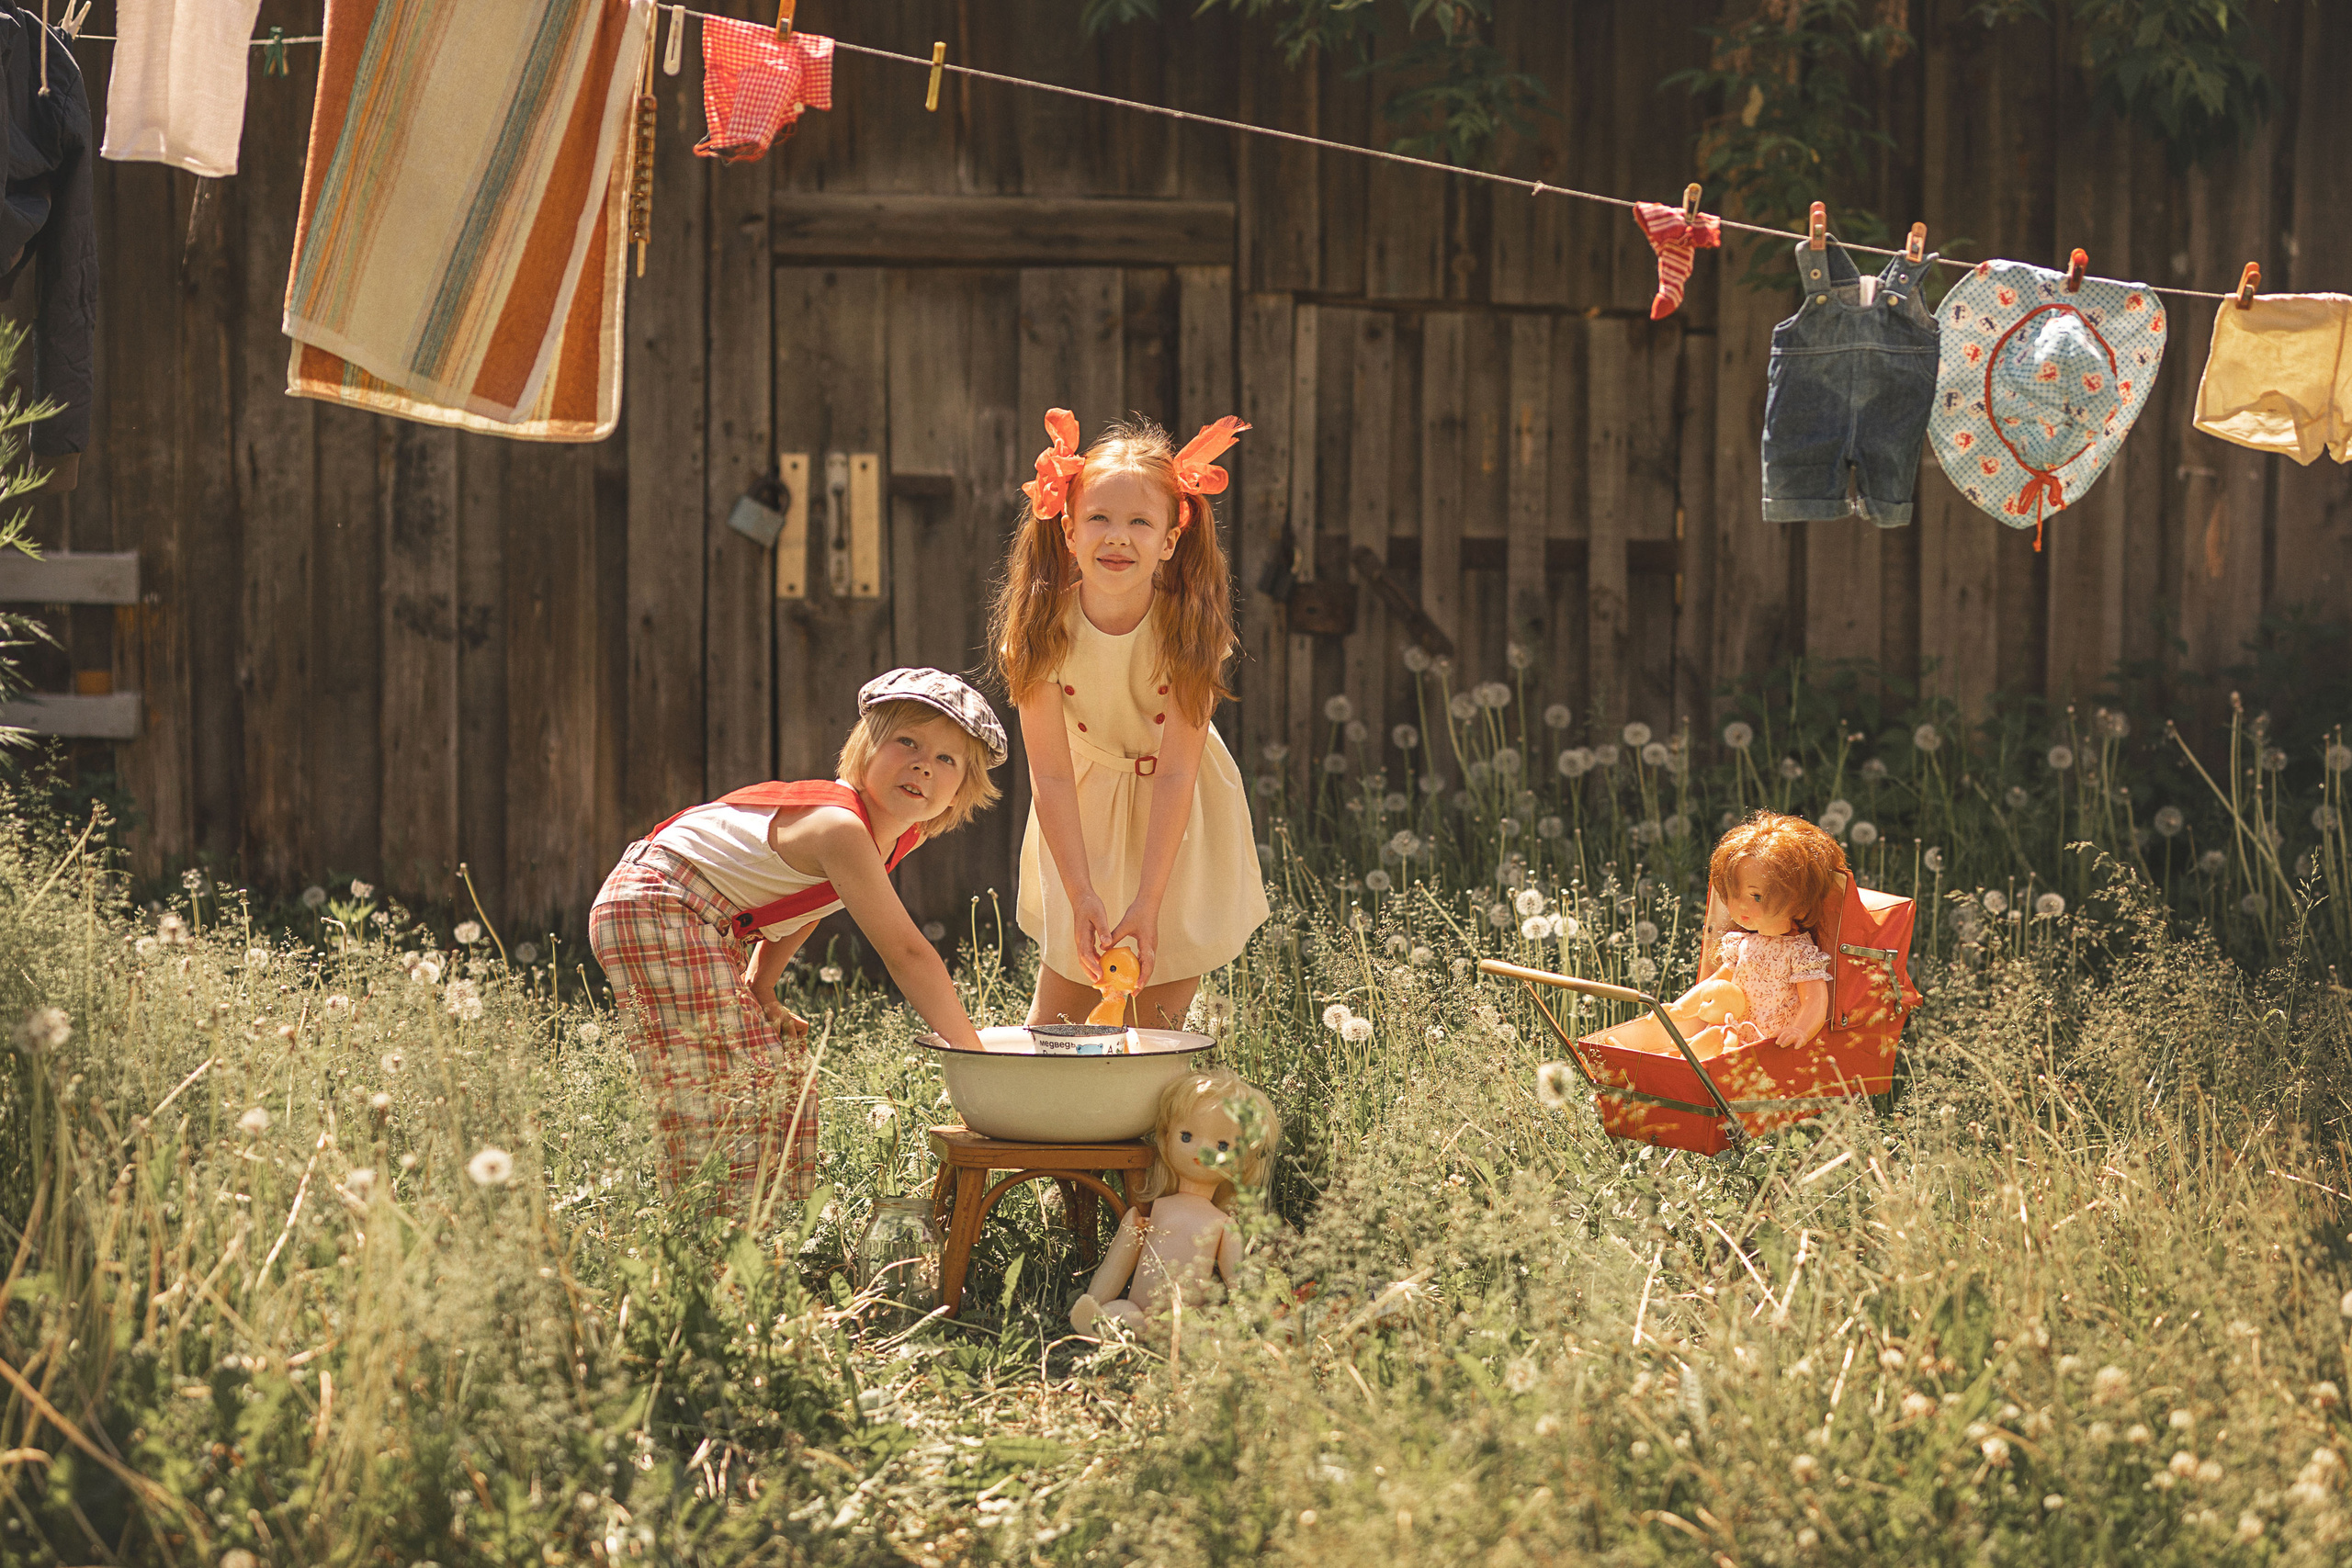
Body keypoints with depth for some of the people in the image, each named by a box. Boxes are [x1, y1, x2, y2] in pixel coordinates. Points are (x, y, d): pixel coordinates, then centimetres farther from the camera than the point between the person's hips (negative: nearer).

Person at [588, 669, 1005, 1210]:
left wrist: (758, 988, 8)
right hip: (654, 906, -11)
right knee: (723, 1100, -17)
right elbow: (905, 952, -31)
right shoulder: (841, 829, -28)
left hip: (702, 930, 11)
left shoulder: (905, 835, 2)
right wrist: (971, 1052, -28)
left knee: (784, 1083, 12)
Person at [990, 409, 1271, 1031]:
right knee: (1057, 1018, 1)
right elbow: (1051, 775, -19)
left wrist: (1147, 902, -29)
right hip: (1084, 814, 1)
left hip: (1176, 819, -1)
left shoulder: (1186, 629, -23)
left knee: (1153, 1021, -2)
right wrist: (1081, 896, -27)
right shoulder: (1045, 629, -20)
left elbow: (1175, 773, -23)